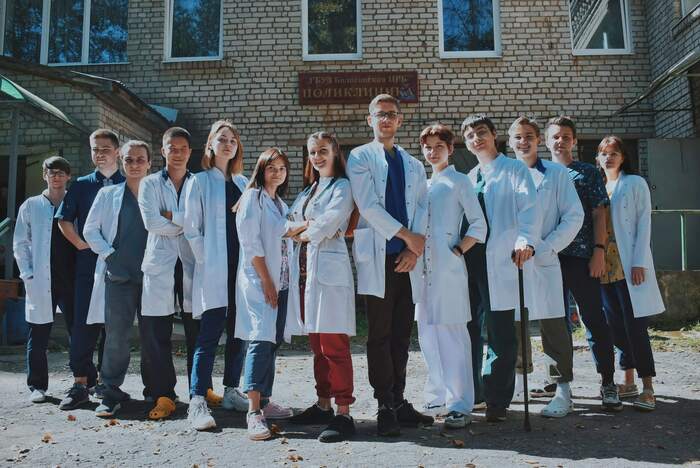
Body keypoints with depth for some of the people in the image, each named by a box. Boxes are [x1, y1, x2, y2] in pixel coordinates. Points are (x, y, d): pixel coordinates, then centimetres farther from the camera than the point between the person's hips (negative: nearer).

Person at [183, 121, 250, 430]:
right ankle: (197, 402, -6)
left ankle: (231, 391, 21)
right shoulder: (200, 181, 3)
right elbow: (191, 229, -2)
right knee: (209, 335, -9)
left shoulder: (244, 184, 16)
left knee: (238, 333, 8)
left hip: (241, 268, 5)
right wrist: (206, 261, -7)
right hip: (213, 272, -5)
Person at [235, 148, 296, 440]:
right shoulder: (253, 197, -4)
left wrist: (280, 283, 10)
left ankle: (264, 402, 16)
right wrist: (266, 281, -15)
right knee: (261, 339, -15)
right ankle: (253, 411, -17)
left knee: (273, 341, 8)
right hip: (259, 281, -8)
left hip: (280, 282, 8)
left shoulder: (281, 204, 20)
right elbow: (250, 242, -12)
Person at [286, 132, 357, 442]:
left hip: (329, 269, -7)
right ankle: (323, 405, 22)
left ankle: (343, 414, -4)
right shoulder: (307, 190, 23)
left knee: (334, 345, -8)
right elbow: (288, 223, 16)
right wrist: (309, 226, -3)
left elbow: (328, 223, -13)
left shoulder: (342, 187, 0)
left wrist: (302, 233, 2)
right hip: (304, 269, 7)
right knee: (317, 344, 12)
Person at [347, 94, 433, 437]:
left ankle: (399, 402, 17)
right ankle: (385, 408, 5)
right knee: (380, 336, -2)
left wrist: (415, 250, -6)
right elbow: (368, 205, -8)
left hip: (407, 258, 5)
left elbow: (421, 208, 9)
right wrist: (407, 236, -11)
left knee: (402, 334, 8)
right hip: (378, 257, -4)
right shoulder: (360, 158, 5)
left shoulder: (414, 165, 20)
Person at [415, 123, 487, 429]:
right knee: (427, 334, 10)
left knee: (452, 334, -7)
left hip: (448, 267, -6)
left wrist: (456, 251, -10)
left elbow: (479, 225, -2)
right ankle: (438, 397, 22)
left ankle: (460, 406, -2)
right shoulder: (423, 184, 19)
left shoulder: (459, 181, 3)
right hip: (423, 267, 6)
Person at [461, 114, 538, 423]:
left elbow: (528, 206, -10)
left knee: (501, 336, -2)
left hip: (500, 261, -5)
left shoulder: (514, 170, 5)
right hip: (468, 259, 5)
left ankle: (497, 402, 7)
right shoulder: (468, 178, 23)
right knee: (468, 329, 7)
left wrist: (526, 240, -26)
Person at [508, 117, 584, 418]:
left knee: (553, 327, -3)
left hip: (544, 261, -3)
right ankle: (518, 384, 27)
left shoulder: (556, 174, 5)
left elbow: (574, 216, 1)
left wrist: (546, 247, -9)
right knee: (513, 325, 10)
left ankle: (563, 392, 6)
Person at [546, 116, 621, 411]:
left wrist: (599, 251, -7)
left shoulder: (588, 173, 8)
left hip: (582, 257, -2)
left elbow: (599, 213, 2)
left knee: (594, 318, -1)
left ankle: (608, 382, 9)